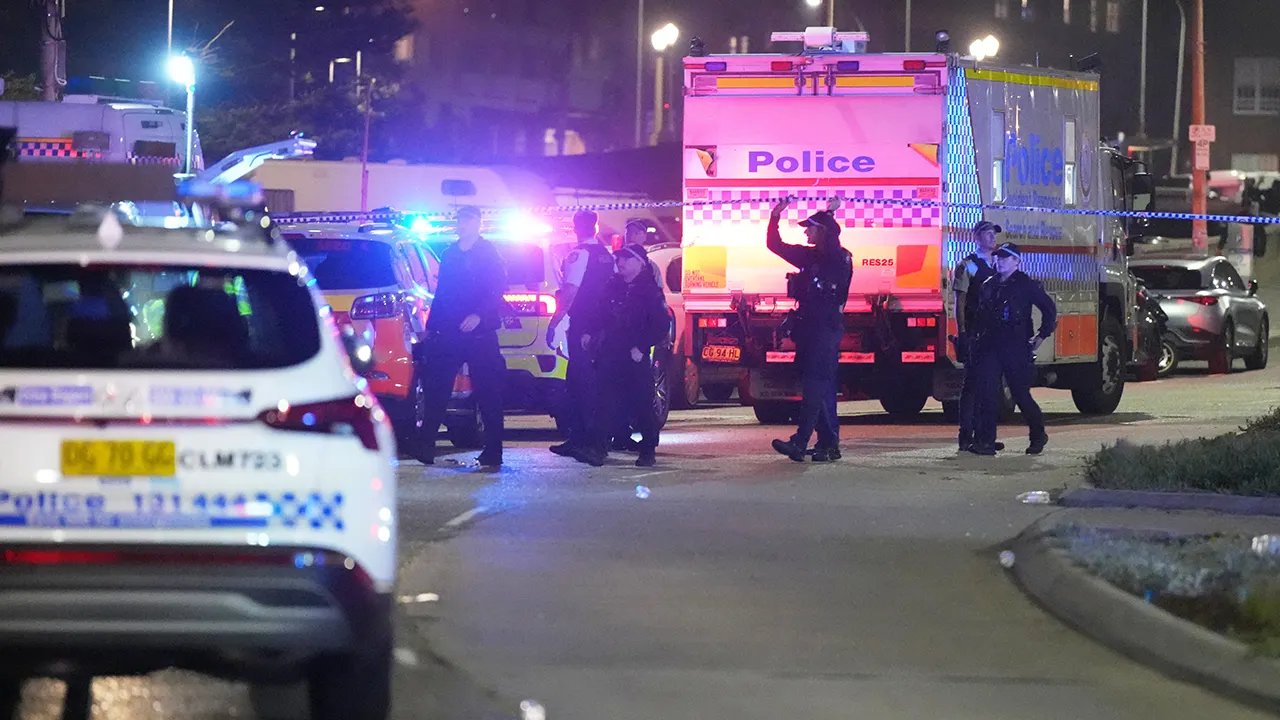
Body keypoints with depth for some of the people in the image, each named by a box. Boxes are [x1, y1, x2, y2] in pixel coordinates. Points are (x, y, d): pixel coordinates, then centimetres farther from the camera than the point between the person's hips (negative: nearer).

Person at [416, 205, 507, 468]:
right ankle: (426, 445, 0)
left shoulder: (489, 253, 2)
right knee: (437, 389, -1)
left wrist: (479, 315, -22)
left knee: (488, 392, -1)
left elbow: (498, 290, -8)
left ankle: (493, 451, 2)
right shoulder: (449, 255, 17)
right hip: (448, 333, 4)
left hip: (480, 334, -4)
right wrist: (431, 327, 13)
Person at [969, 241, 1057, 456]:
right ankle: (985, 441, -9)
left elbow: (1049, 308, 0)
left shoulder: (1026, 285, -2)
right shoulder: (988, 286, 14)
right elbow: (979, 315, 22)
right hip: (990, 348, 4)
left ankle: (1038, 435, 24)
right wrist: (978, 338, 12)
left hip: (1017, 349, -4)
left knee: (1021, 394, 3)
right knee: (987, 394, -8)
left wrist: (1042, 336, -4)